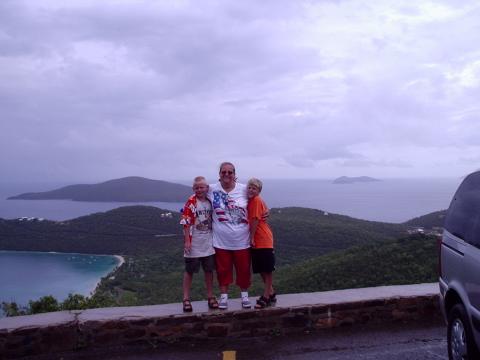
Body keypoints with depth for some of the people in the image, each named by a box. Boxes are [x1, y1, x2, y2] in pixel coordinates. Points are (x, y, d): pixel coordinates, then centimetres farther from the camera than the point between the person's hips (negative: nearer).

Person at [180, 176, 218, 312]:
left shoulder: (210, 202, 4)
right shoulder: (191, 202, -12)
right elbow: (186, 223, -14)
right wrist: (187, 241, -16)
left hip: (208, 244, 5)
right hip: (193, 244, -5)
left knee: (209, 270, 13)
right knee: (189, 271, 6)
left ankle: (210, 297, 25)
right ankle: (186, 299, 14)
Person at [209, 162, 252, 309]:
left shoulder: (244, 189, -5)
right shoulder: (212, 189, -7)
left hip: (242, 240, 1)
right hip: (221, 240, 0)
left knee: (244, 269, 12)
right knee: (223, 269, 11)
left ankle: (244, 295, 31)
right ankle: (224, 296, 27)